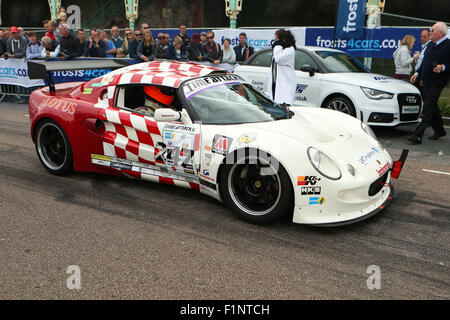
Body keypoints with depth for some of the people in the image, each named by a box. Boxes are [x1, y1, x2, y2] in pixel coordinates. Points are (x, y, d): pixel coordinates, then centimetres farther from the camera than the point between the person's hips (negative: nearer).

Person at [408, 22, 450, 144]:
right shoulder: (431, 45, 15)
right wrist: (417, 73, 18)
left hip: (437, 83, -8)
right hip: (427, 81, 9)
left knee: (428, 108, -12)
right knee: (432, 107, 16)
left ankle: (418, 135, -15)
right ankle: (439, 130, 32)